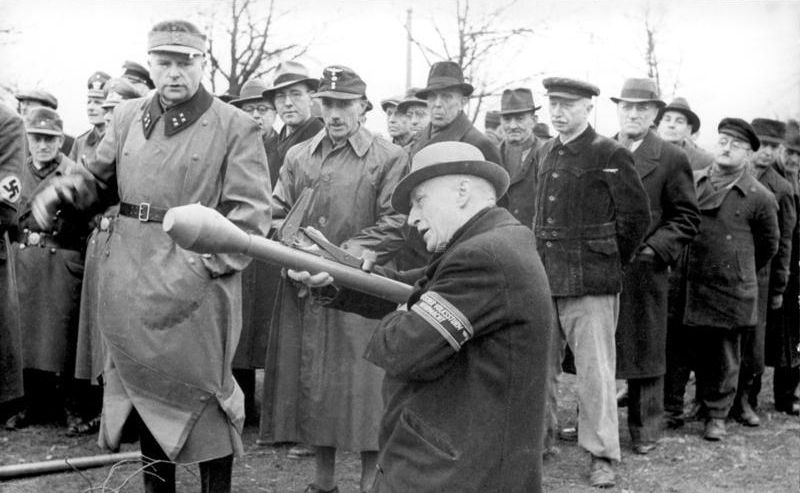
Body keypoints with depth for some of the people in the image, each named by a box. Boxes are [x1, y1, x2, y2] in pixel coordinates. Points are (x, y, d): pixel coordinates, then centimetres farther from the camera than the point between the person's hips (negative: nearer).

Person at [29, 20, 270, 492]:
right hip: (131, 287, 5)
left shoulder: (238, 128, -5)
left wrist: (200, 269, -21)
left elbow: (251, 215, -12)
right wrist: (61, 191, -3)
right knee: (144, 387, 15)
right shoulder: (127, 117, 9)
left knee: (202, 393, 4)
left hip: (198, 289, -5)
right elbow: (100, 182, 19)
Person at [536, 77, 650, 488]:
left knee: (595, 372, -1)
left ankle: (602, 456, 11)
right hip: (542, 279, 6)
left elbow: (637, 218, -1)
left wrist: (608, 262, 5)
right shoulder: (543, 154, 12)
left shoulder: (611, 156, -6)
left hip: (590, 284, -5)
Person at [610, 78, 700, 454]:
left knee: (644, 350, 6)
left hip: (643, 271, -3)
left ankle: (644, 430, 18)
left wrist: (654, 248, -12)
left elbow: (687, 218, 0)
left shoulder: (671, 160, -1)